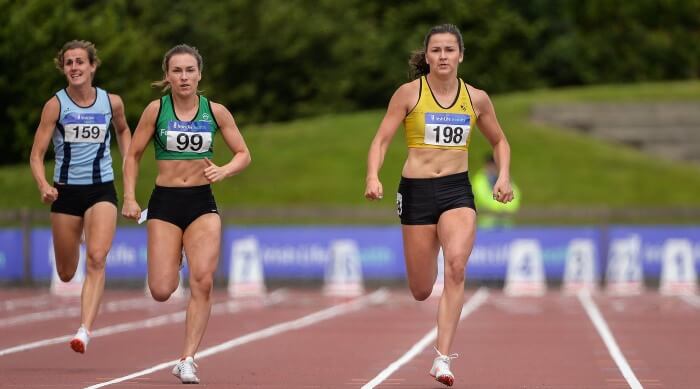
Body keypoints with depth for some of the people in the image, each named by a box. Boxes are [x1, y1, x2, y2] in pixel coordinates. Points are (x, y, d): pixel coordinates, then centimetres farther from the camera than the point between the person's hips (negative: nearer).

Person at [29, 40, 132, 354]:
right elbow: (36, 155, -6)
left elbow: (123, 130, 25)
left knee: (96, 258, -23)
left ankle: (85, 330, -28)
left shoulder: (112, 102, 1)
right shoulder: (56, 105, -6)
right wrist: (43, 185, -24)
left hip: (102, 190, 0)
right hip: (66, 190, 0)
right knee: (66, 274, 11)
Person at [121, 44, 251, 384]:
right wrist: (129, 197, -5)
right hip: (164, 203, -1)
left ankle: (187, 360, -11)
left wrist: (223, 171, -13)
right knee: (161, 291, -7)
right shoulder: (156, 110, -2)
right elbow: (133, 156, 5)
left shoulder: (216, 112, 2)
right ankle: (172, 261, 31)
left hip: (202, 203, 1)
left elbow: (243, 154, 8)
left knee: (203, 282, -17)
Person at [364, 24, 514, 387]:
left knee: (456, 265, -26)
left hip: (457, 191, 1)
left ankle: (443, 358, -24)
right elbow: (381, 140, -3)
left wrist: (504, 176, 2)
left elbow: (499, 141, 19)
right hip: (416, 190, -1)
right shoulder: (409, 93, -2)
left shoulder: (476, 98, 5)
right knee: (421, 292, 3)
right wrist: (373, 177, -20)